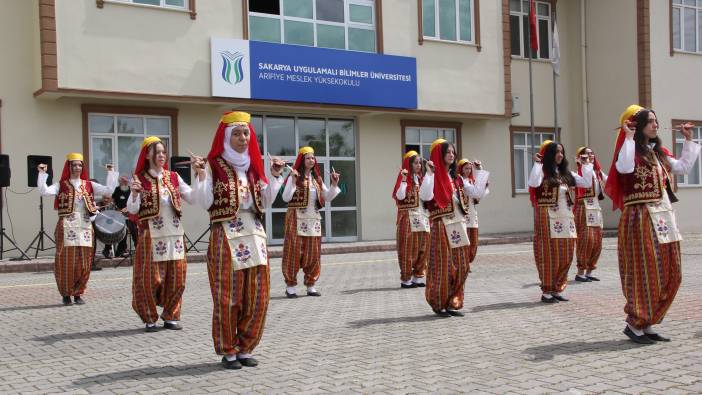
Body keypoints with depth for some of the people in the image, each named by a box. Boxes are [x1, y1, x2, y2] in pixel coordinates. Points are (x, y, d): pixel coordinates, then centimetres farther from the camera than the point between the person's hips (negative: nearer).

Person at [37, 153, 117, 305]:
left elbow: (108, 190, 4)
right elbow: (44, 191, -11)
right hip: (67, 227, -3)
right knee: (66, 260, -2)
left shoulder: (89, 185, 12)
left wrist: (110, 173, 1)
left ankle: (78, 293, 16)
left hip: (85, 227, 3)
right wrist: (42, 174, -14)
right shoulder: (61, 185, 4)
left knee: (84, 262, 4)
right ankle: (66, 294, 9)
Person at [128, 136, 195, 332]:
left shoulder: (173, 177, 8)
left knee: (176, 277, 6)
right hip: (151, 236, -4)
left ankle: (171, 316, 19)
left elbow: (193, 198, 4)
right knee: (150, 278, 1)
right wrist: (134, 193, -26)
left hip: (174, 235, 4)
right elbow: (132, 209, -8)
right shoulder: (140, 179, -2)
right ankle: (150, 319, 16)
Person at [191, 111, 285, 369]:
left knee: (256, 297, 5)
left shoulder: (253, 166, 12)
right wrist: (201, 176, -20)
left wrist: (275, 176, 5)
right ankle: (228, 352, 12)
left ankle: (245, 348, 19)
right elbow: (205, 204, -9)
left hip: (254, 235, 5)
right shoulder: (213, 166, -3)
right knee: (228, 297, -1)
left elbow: (266, 203, 12)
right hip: (225, 237, -5)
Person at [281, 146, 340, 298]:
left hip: (314, 220, 6)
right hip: (297, 219, -6)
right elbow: (286, 198, -13)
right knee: (294, 251, -3)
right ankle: (290, 286, 5)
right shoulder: (294, 176, -5)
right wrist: (293, 181, -25)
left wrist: (334, 184, -2)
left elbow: (328, 197, 13)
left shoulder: (317, 178, 12)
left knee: (313, 254, 7)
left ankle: (310, 285, 16)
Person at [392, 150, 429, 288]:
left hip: (422, 217, 7)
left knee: (423, 248, 7)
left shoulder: (421, 179, 15)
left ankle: (418, 277, 15)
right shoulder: (404, 178, -5)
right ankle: (406, 279, 2)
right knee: (409, 249, -4)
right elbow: (400, 196, -18)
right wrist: (404, 179, -22)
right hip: (408, 218, -7)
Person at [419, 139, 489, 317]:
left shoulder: (455, 177, 14)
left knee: (460, 266, 7)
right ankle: (439, 305, 8)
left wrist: (479, 172, 15)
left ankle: (452, 303, 17)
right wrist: (429, 173, -26)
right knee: (443, 266, -3)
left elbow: (475, 191, 15)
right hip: (442, 226, -7)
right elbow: (425, 196, -25)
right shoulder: (433, 176, -7)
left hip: (458, 225, 7)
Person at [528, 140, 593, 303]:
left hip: (566, 217, 7)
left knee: (565, 255, 7)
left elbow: (587, 183, 15)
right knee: (549, 254, -3)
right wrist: (537, 163, -18)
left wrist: (586, 165, 14)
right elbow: (533, 184, -25)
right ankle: (547, 291, 3)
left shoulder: (566, 173, 15)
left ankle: (557, 289, 17)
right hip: (548, 217, -6)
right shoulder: (543, 172, -4)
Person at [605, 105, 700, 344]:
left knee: (669, 275, 8)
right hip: (641, 219, -8)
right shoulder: (632, 152, -7)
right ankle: (635, 324, 8)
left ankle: (647, 324, 17)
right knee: (646, 273, -5)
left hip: (663, 218, 8)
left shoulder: (659, 153, 16)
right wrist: (628, 138, -22)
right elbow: (624, 168, -30)